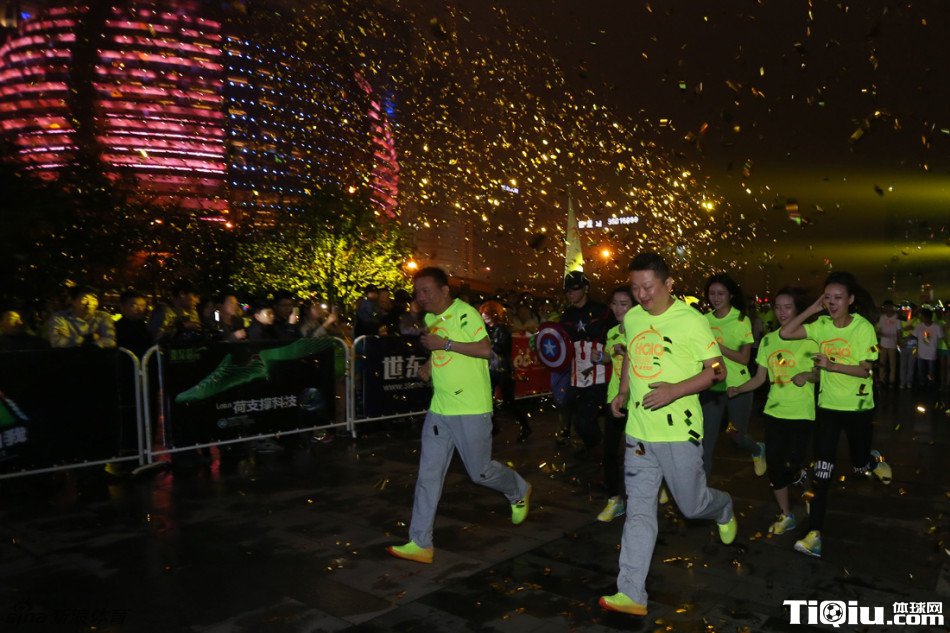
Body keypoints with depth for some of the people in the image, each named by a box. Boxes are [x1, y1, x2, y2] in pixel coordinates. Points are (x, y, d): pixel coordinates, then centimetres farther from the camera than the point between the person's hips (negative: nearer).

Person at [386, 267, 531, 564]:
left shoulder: (464, 313, -14)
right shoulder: (430, 318, 12)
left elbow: (485, 349, -24)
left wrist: (444, 343, -23)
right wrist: (429, 364, 9)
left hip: (471, 410, -7)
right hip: (439, 409, 7)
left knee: (480, 472, 6)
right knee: (428, 475, 3)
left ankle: (519, 492, 37)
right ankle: (421, 543, 10)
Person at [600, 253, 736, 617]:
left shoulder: (690, 321, -12)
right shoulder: (631, 318, 6)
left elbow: (717, 370, -10)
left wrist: (675, 390, -24)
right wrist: (623, 393, 10)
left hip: (678, 430, -4)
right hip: (638, 430, 5)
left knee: (691, 505, 11)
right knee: (639, 511, 5)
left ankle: (724, 510, 48)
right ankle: (632, 595, 9)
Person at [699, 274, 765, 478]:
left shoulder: (742, 320, -6)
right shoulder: (705, 320, 3)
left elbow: (744, 358, -12)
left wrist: (717, 345, -22)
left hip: (738, 386, -2)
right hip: (711, 387, 2)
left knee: (737, 436, 15)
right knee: (706, 441, -3)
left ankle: (758, 449, 49)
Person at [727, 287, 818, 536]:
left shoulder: (809, 339, -6)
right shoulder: (768, 340, 6)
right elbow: (760, 378, 9)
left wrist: (808, 376, -23)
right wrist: (736, 390, -6)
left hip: (801, 413, -4)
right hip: (774, 411, 4)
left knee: (792, 466, -11)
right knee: (774, 465, 6)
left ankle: (801, 476, 28)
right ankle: (786, 515, 25)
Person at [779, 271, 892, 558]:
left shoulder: (863, 328, -13)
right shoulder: (822, 325, -3)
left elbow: (864, 370, -16)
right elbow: (785, 333, -13)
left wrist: (831, 365, -30)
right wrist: (812, 309, -14)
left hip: (858, 408, -2)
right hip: (827, 406, 2)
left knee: (859, 464, 16)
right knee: (821, 470, -3)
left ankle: (876, 460, 55)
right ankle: (814, 534, -1)